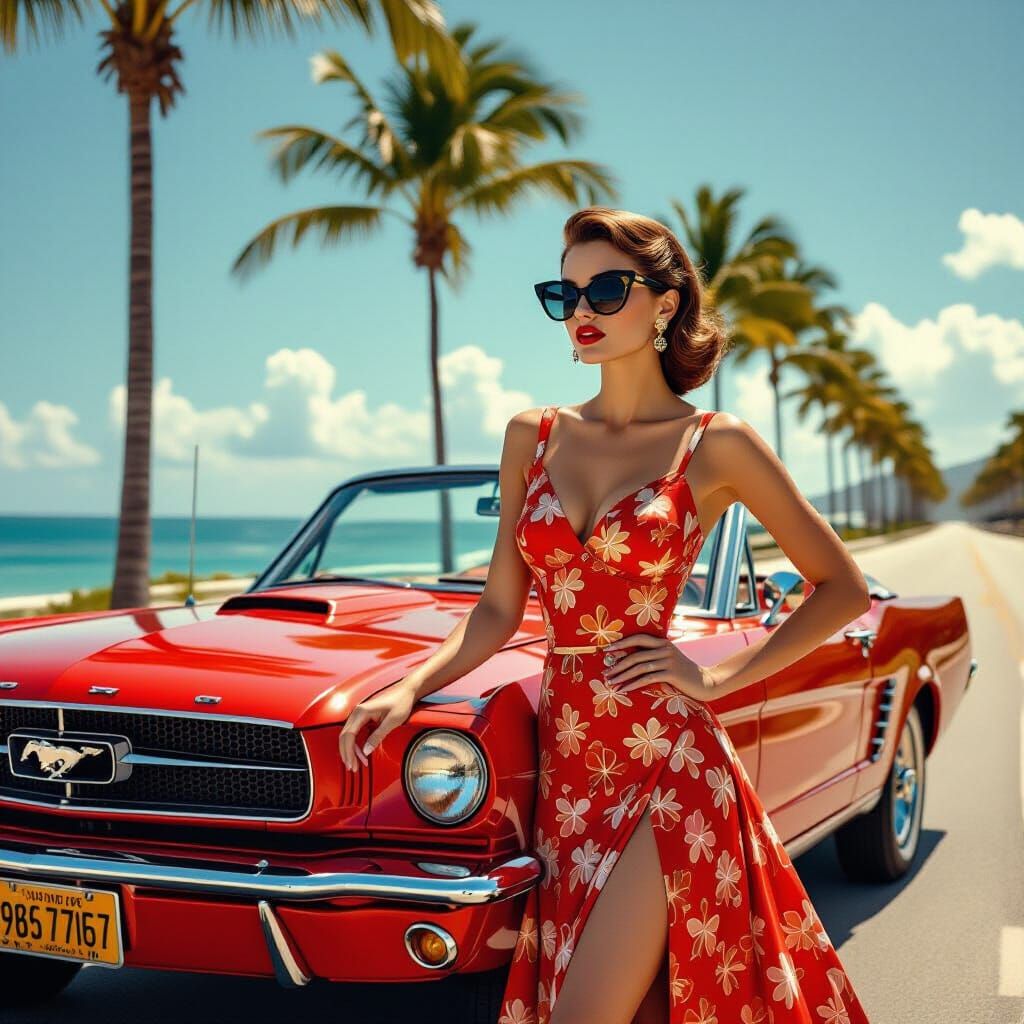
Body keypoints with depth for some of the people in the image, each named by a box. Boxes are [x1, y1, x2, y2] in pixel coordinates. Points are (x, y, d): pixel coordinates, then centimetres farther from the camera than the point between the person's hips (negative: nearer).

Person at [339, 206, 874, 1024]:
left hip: (666, 762, -5)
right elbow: (498, 610, 12)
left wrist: (717, 676, -5)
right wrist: (409, 690, -1)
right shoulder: (533, 436, 9)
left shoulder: (716, 447, -3)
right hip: (567, 761, 5)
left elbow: (845, 590, 2)